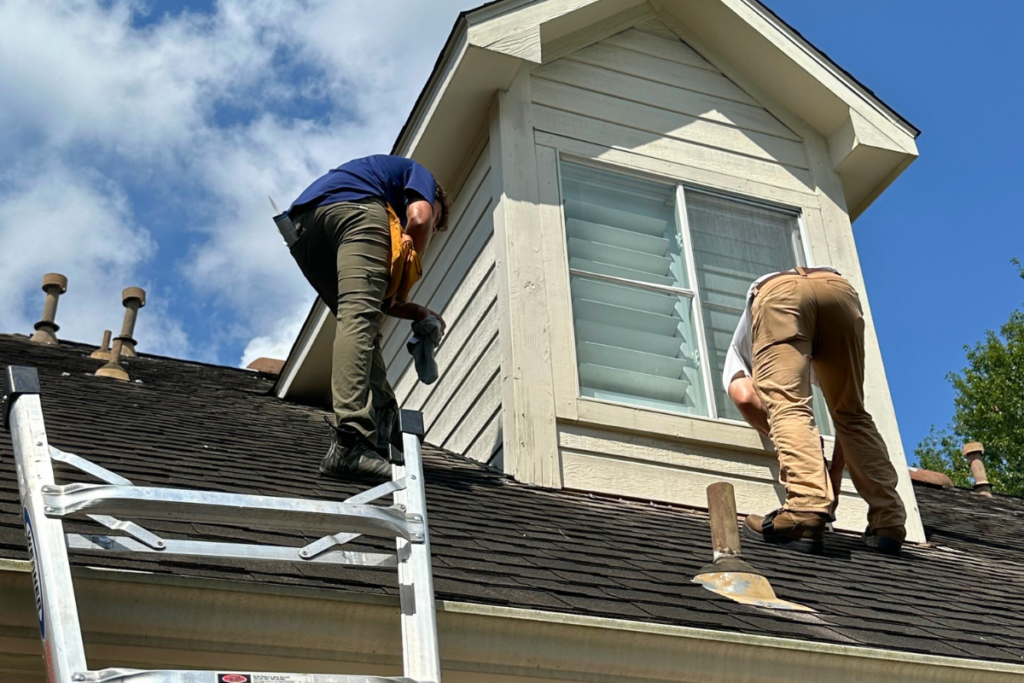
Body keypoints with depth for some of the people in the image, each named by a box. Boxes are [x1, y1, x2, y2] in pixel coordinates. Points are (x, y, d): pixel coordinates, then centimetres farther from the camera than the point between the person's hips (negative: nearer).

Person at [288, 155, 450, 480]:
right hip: (353, 208, -8)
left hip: (301, 222, 8)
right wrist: (406, 277, 13)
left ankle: (382, 419, 4)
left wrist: (419, 313, 38)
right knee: (359, 317, -20)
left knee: (356, 315, 15)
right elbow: (418, 218, 3)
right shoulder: (420, 174, 30)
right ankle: (350, 442, -35)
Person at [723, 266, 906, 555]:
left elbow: (744, 397, 14)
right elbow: (848, 413, 37)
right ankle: (888, 522, 8)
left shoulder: (740, 348, 37)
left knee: (789, 407, -7)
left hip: (778, 292, -3)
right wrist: (835, 473, 42)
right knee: (853, 412, 15)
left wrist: (784, 441, 23)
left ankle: (806, 512, -29)